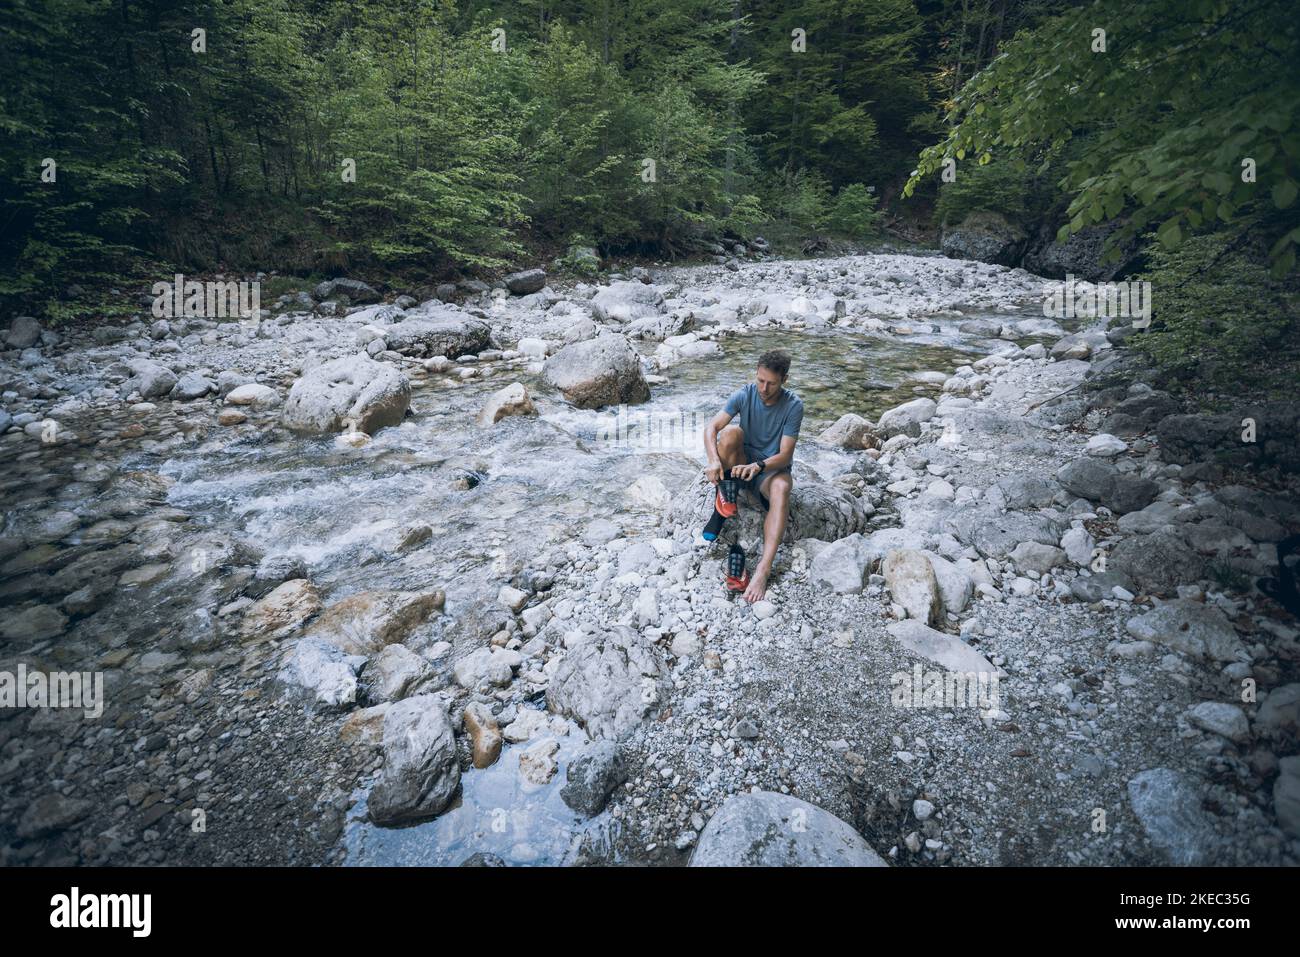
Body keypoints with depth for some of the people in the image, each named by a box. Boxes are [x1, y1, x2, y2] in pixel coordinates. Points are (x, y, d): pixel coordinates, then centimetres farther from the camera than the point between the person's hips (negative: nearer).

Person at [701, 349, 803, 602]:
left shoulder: (794, 405, -15)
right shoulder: (745, 395, -10)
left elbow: (786, 454, -19)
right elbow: (711, 427, -16)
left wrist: (758, 466, -39)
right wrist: (714, 460, -34)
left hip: (772, 468, -2)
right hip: (741, 463, 2)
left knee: (782, 487, -38)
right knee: (731, 431, -29)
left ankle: (763, 568, -49)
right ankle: (723, 505, -18)